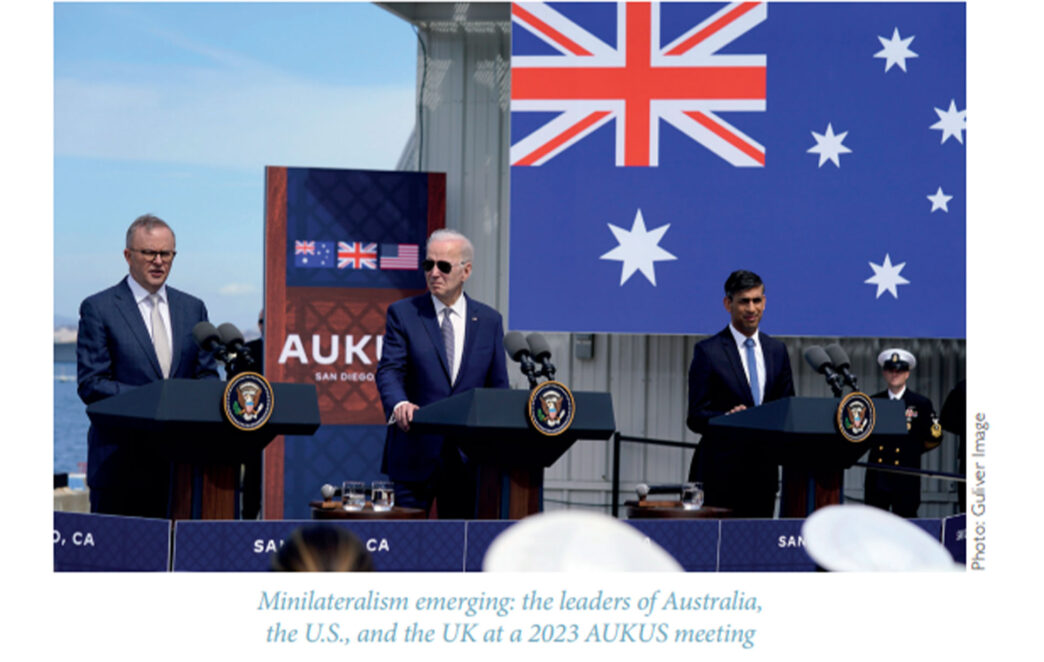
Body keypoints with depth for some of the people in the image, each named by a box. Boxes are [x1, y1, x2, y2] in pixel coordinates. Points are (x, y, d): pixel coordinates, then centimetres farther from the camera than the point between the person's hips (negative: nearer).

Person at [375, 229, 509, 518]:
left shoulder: (489, 321, 9)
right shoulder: (402, 313, 3)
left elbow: (498, 386, 10)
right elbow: (389, 369, -7)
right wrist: (399, 404, -29)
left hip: (468, 458, 2)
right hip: (415, 453, -2)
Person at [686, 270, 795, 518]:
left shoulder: (777, 350, 14)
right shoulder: (708, 351, -1)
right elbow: (696, 417, -5)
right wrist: (727, 418, -25)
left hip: (764, 469, 4)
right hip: (721, 470, -4)